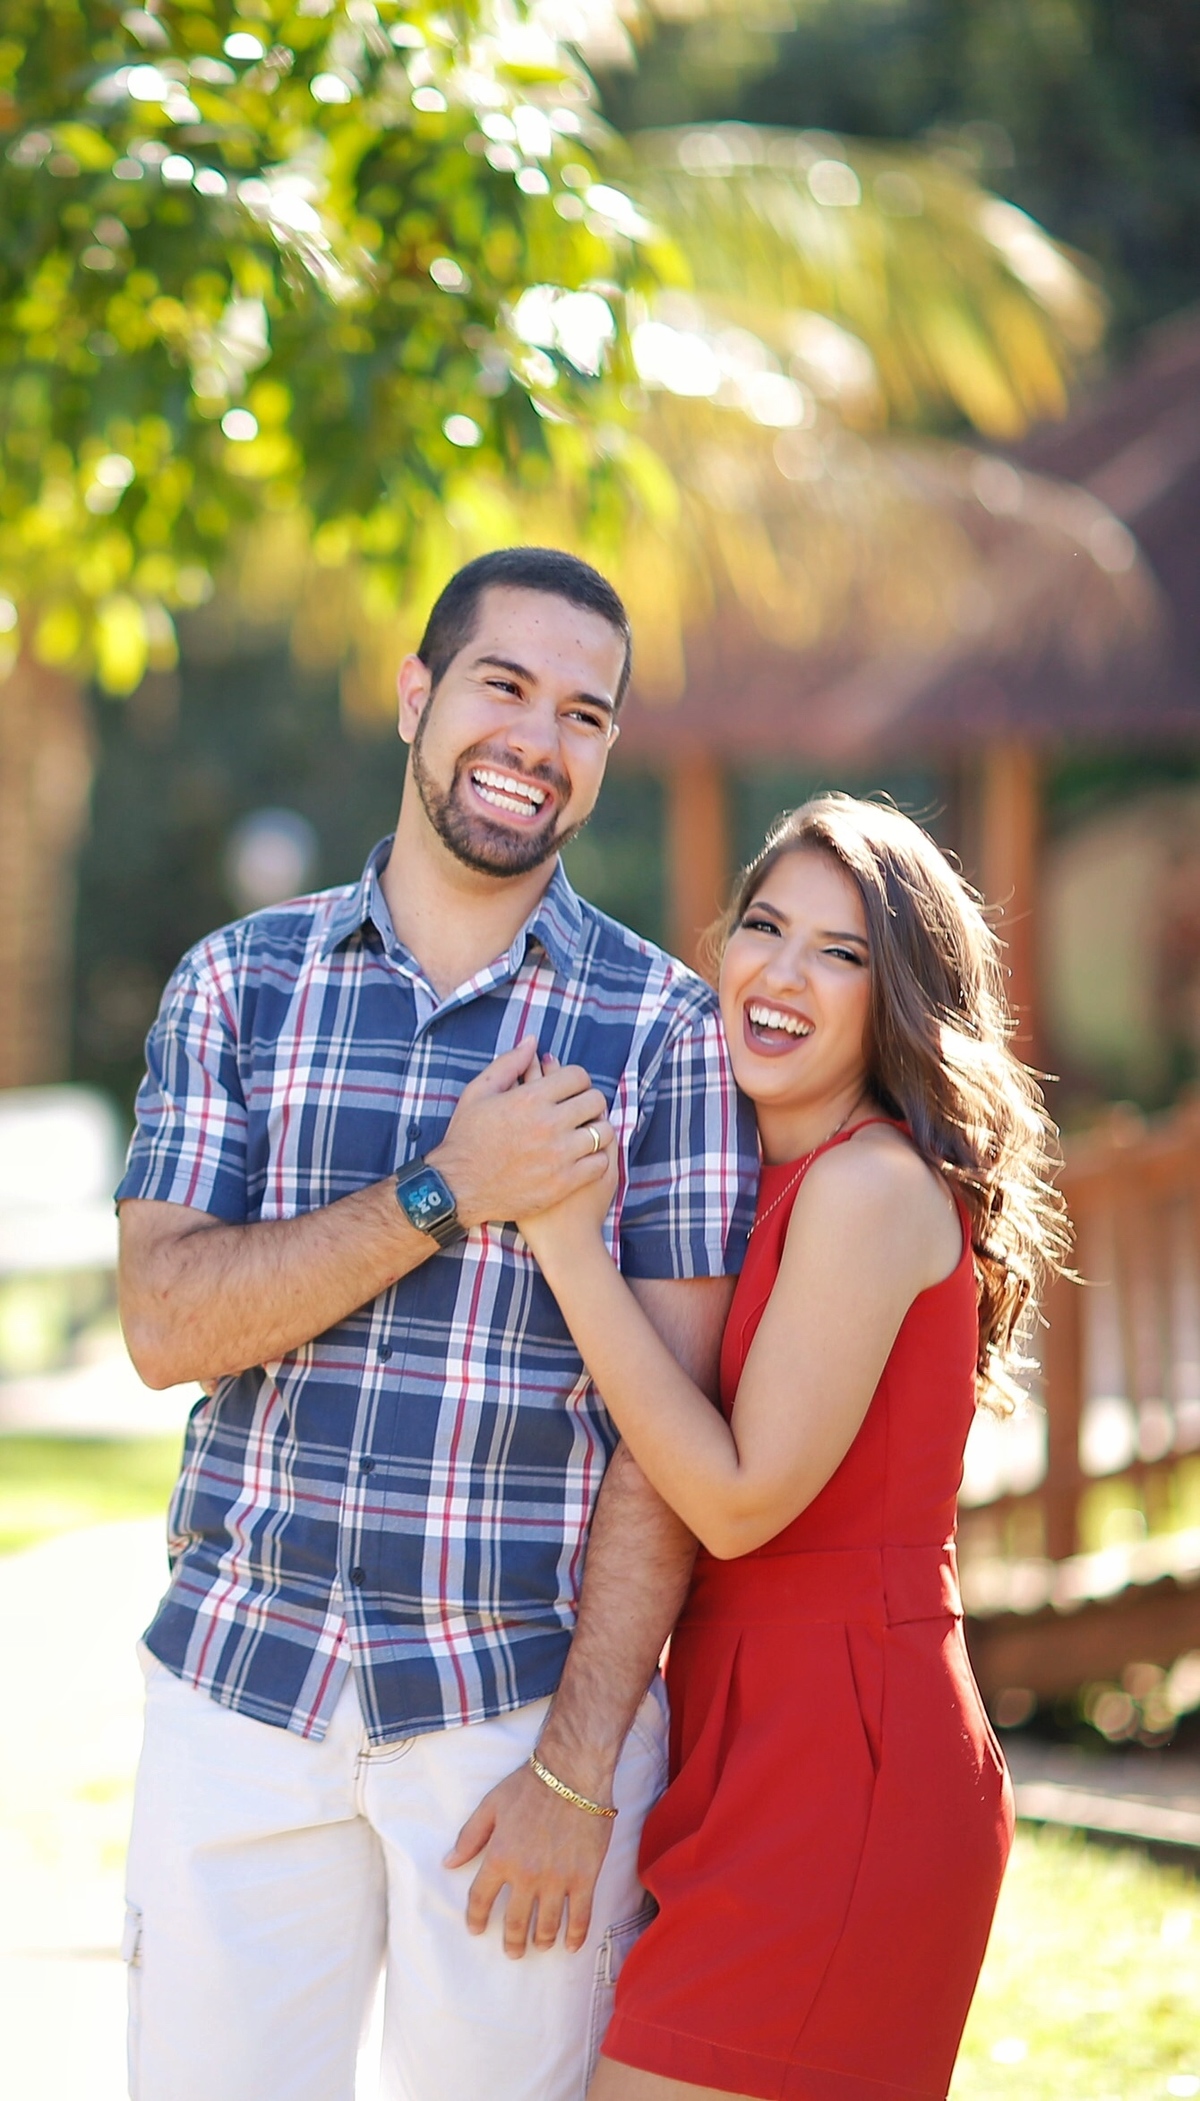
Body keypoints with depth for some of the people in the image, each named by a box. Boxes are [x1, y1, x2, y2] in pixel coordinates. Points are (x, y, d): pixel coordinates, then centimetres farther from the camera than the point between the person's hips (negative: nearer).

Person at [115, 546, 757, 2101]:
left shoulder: (661, 1027, 0)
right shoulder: (239, 982, 7)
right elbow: (164, 1320, -4)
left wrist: (577, 1770, -12)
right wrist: (446, 1194, -15)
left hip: (531, 1695, -2)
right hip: (240, 1685, 2)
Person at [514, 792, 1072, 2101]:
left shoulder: (872, 1186, -15)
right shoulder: (766, 1183, 14)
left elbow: (742, 1500, -19)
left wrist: (571, 1245, -18)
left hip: (840, 1754, -10)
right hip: (761, 1731, 10)